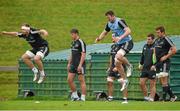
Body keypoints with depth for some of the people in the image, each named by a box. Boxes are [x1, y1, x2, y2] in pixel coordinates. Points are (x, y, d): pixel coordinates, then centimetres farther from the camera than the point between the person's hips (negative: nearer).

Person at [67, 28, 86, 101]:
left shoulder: (81, 42, -11)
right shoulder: (73, 43, 15)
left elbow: (83, 54, -16)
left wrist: (80, 65, -21)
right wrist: (69, 63, 18)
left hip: (79, 65, -9)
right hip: (73, 65, 9)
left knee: (81, 81, -5)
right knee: (69, 80, 3)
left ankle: (83, 98, -2)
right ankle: (75, 96, 12)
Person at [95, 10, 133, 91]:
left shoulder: (119, 21, -18)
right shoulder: (109, 24, 7)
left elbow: (128, 31, -28)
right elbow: (104, 32, 23)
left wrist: (120, 37, -40)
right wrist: (99, 38, 3)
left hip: (127, 42, -9)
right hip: (119, 44, 9)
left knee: (118, 56, -33)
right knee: (117, 63, 2)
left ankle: (129, 66, -6)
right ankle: (124, 80, 15)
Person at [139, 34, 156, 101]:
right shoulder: (145, 46, 14)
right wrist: (140, 64, 19)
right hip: (145, 68, 7)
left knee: (152, 84, -1)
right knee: (141, 83, 3)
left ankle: (151, 98, 4)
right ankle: (146, 96, 15)